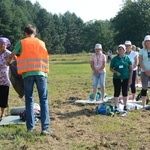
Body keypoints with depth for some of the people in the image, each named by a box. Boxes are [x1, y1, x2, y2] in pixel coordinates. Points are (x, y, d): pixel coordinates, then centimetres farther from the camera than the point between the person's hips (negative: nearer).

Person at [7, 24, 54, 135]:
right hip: (40, 73, 0)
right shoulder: (42, 43, 15)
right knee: (44, 100, 1)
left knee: (29, 100, 9)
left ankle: (30, 126, 8)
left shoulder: (21, 43, 10)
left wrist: (9, 61, 44)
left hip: (27, 74, 0)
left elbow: (12, 55, 22)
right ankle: (45, 127, -7)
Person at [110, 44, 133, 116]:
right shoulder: (114, 59, 1)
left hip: (125, 78, 0)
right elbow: (111, 68, 6)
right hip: (117, 78, 0)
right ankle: (116, 108, 15)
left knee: (125, 93, 6)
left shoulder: (127, 58, 1)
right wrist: (116, 72, -12)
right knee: (116, 93, 4)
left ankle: (125, 109, 17)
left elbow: (131, 69, 3)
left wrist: (130, 78, -2)